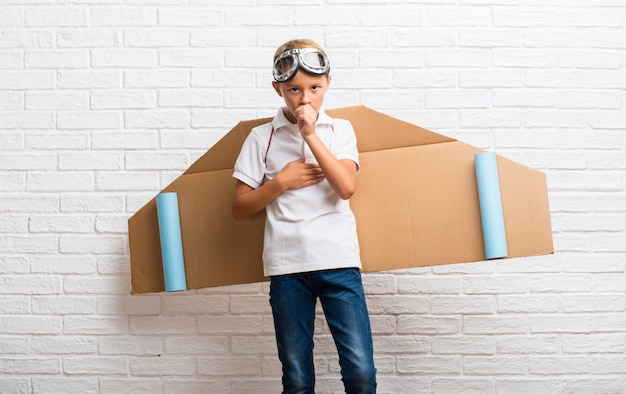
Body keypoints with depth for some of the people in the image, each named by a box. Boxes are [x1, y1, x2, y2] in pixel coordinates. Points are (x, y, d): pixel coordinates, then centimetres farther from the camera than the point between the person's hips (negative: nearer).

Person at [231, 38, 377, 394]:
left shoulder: (340, 130, 8)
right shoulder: (262, 138, 6)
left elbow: (346, 187, -9)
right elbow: (240, 208, 6)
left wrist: (311, 135, -10)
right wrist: (282, 181, -6)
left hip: (338, 260, 0)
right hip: (286, 265, 0)